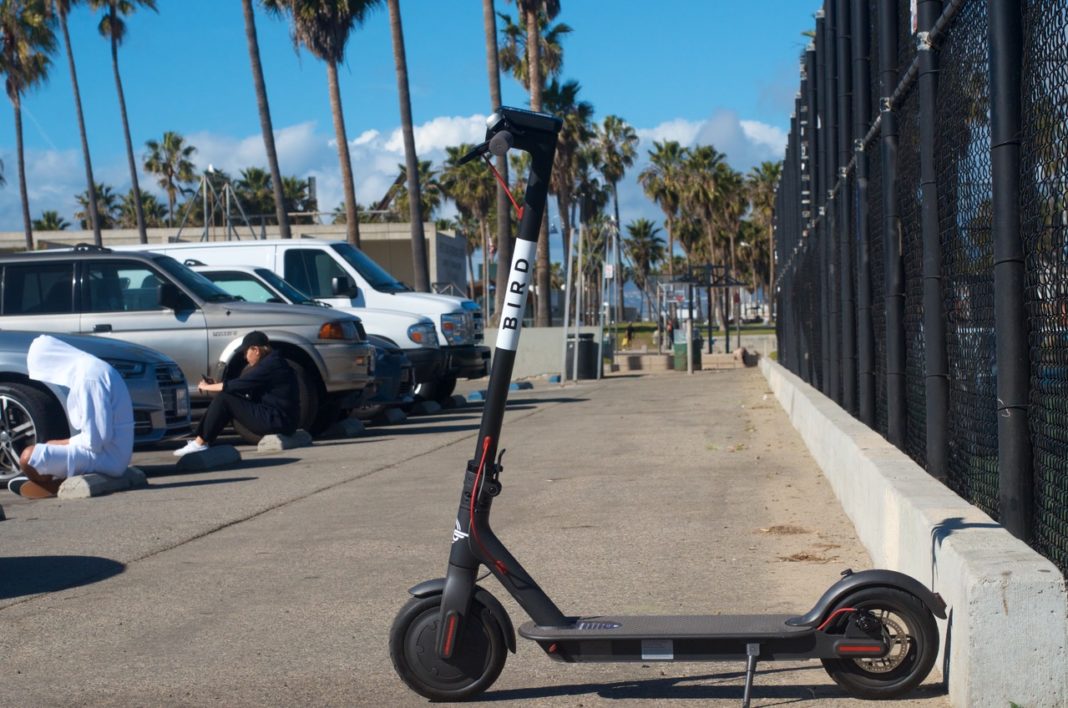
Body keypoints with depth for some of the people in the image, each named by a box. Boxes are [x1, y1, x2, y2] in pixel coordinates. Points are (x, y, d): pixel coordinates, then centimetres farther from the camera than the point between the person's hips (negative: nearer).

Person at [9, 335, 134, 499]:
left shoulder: (89, 376, -21)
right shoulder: (84, 369, 10)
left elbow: (95, 438, -23)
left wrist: (61, 443, -7)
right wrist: (58, 444, 8)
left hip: (106, 456, -10)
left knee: (29, 457, -16)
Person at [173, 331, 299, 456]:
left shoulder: (270, 364, -15)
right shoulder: (270, 362, 16)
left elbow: (237, 386, -15)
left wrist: (207, 387, -2)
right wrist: (214, 385, 10)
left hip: (278, 421, -10)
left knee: (224, 400, -12)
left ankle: (201, 443, -6)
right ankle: (199, 439, 2)